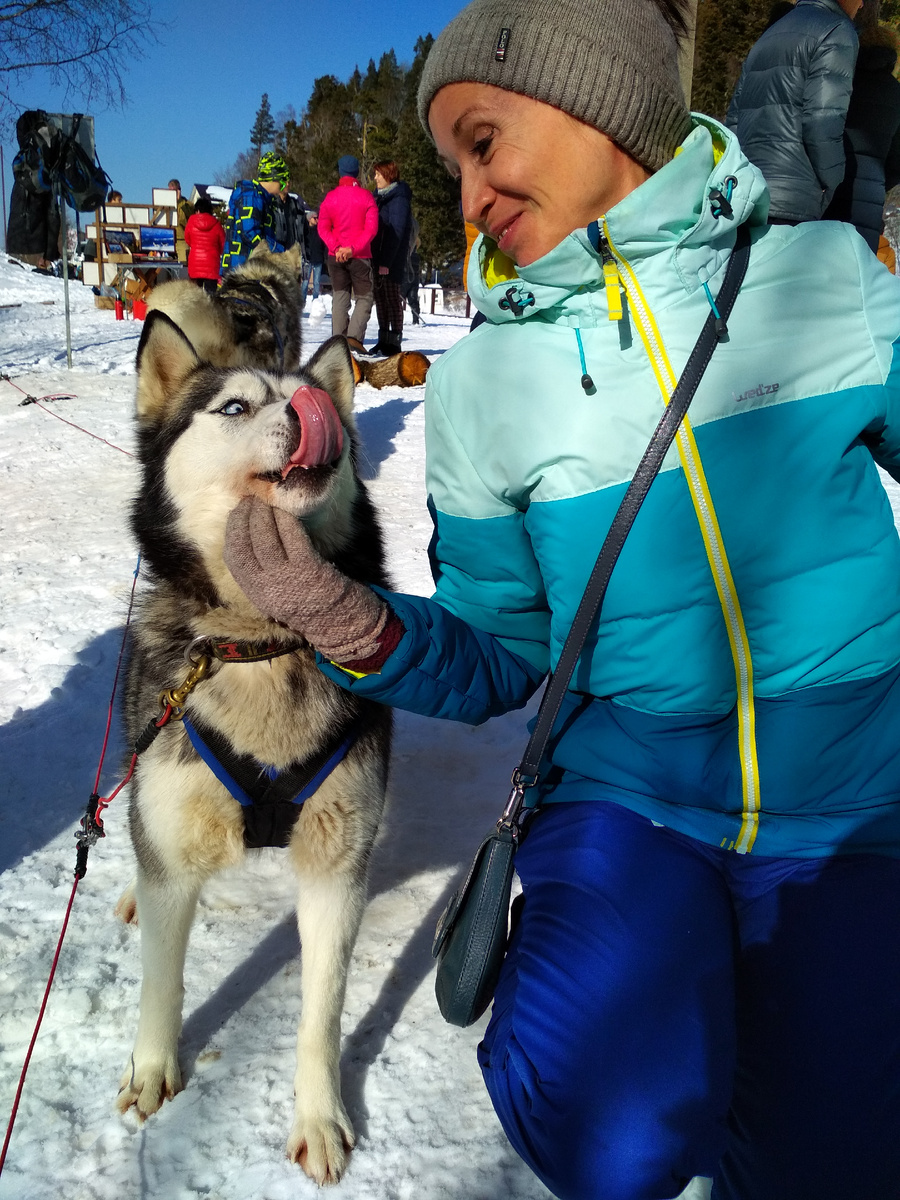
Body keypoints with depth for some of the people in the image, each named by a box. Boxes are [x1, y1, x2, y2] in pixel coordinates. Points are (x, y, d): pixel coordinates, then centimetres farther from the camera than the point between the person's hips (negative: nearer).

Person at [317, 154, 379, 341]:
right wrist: (353, 248, -14)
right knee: (364, 298, 5)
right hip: (361, 256, -3)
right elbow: (371, 228, -12)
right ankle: (354, 340, -11)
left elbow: (323, 228, -2)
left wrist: (336, 247, -10)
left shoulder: (330, 197, 3)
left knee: (340, 297, 11)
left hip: (335, 256, 3)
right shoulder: (366, 196, -4)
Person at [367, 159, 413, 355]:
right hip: (377, 258, 8)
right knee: (380, 298, 9)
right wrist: (373, 258, 11)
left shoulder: (399, 198, -9)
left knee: (393, 298, -5)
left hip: (392, 260, -8)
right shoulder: (379, 196, 17)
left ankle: (394, 342, -1)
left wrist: (386, 262, -21)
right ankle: (383, 340, 15)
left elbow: (396, 232, -16)